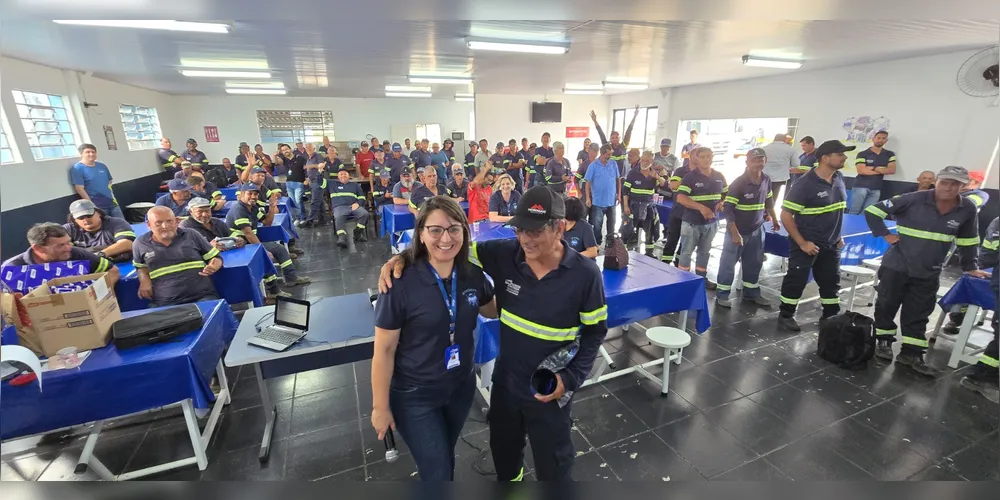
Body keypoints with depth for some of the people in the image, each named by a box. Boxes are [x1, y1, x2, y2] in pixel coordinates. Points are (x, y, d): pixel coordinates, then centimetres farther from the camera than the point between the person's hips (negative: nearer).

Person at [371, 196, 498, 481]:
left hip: (462, 386, 5)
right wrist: (381, 407, -10)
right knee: (436, 470, 11)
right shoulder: (401, 283, -24)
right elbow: (384, 350, -17)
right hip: (414, 396, -4)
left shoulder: (473, 275, -11)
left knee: (445, 456, 27)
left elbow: (493, 310, 9)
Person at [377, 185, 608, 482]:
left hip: (551, 391, -3)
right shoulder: (504, 255, -17)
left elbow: (595, 331, -8)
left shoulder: (585, 274, -20)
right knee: (503, 453, 31)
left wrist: (571, 378, -16)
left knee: (553, 467, 22)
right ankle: (509, 477, 66)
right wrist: (403, 257, -23)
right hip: (505, 384, 3)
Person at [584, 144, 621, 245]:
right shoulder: (593, 166, -8)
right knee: (597, 225, 3)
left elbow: (618, 179, 9)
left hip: (611, 200, 3)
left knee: (612, 224, 15)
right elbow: (588, 183, -7)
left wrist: (619, 194, 7)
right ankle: (597, 244, 17)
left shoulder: (614, 164, 2)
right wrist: (588, 198, -10)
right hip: (598, 201, -3)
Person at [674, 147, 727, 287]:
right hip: (692, 222, -5)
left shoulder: (719, 176, 5)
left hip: (712, 222, 5)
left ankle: (702, 278, 31)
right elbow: (679, 197, -22)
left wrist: (722, 203, -3)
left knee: (704, 251, 17)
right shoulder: (690, 177, -12)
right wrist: (701, 207, -28)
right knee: (687, 251, 6)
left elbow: (727, 194, 20)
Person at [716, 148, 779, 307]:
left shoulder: (766, 180, 1)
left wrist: (774, 220, 26)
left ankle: (751, 292, 30)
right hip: (738, 231, -6)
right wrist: (735, 233, -23)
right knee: (728, 263, 1)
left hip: (757, 230, 6)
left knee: (754, 263, 15)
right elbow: (727, 210, -20)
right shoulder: (738, 183, -18)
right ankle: (722, 294, 12)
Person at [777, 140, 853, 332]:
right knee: (797, 280, 1)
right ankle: (786, 316, 16)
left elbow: (838, 209, 18)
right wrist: (802, 243, -19)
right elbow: (786, 215, -20)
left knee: (831, 281, 16)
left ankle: (831, 317, 32)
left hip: (831, 244, 7)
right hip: (806, 244, -7)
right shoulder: (805, 183, -20)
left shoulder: (839, 178, 3)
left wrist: (838, 235, 15)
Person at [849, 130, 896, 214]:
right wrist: (882, 171, -4)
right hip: (860, 186, -4)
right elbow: (861, 170, -12)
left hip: (876, 189, 4)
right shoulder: (862, 154, -2)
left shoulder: (890, 155, 11)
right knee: (854, 212, -4)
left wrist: (873, 168, -9)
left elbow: (892, 170, 1)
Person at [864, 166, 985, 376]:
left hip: (928, 274, 3)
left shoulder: (968, 210, -1)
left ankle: (911, 353, 18)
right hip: (896, 266, -3)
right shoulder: (913, 199, -14)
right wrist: (885, 235, -12)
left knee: (918, 314, 9)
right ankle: (883, 342, 24)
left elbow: (967, 241, 12)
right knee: (886, 305, 7)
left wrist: (970, 267, 13)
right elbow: (872, 211, -10)